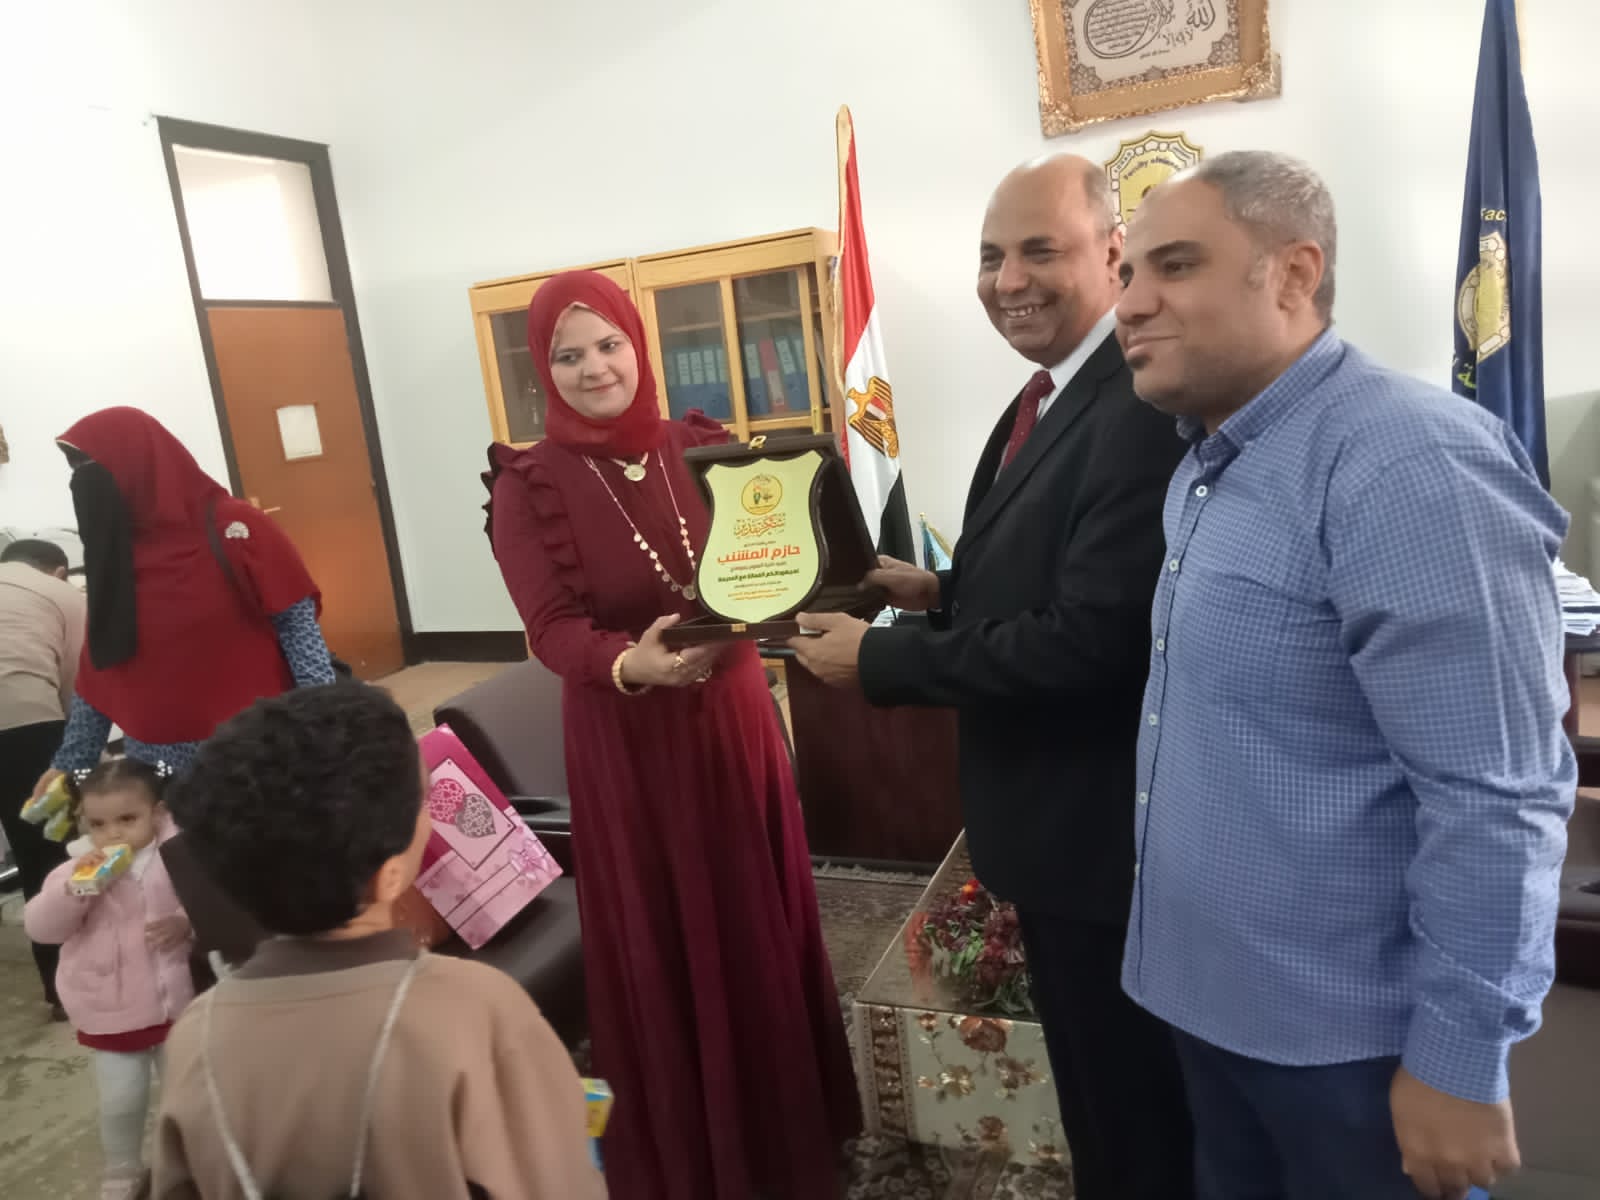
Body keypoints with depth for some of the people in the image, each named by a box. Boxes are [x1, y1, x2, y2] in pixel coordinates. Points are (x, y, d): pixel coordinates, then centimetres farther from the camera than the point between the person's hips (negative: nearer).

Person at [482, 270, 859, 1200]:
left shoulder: (702, 449, 1)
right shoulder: (529, 486, -8)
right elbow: (552, 628, -15)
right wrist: (631, 664, -35)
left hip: (732, 719, 3)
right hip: (626, 744, -3)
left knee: (759, 926, 15)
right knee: (662, 943, 9)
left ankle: (785, 1123, 39)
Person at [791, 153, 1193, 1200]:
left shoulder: (1144, 408, -25)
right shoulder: (1048, 397, 8)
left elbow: (1088, 641, -29)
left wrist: (879, 659, -21)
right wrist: (943, 590, -1)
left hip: (1102, 826, -10)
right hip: (1055, 815, 10)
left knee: (1133, 1102, 13)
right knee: (1095, 1077, 28)